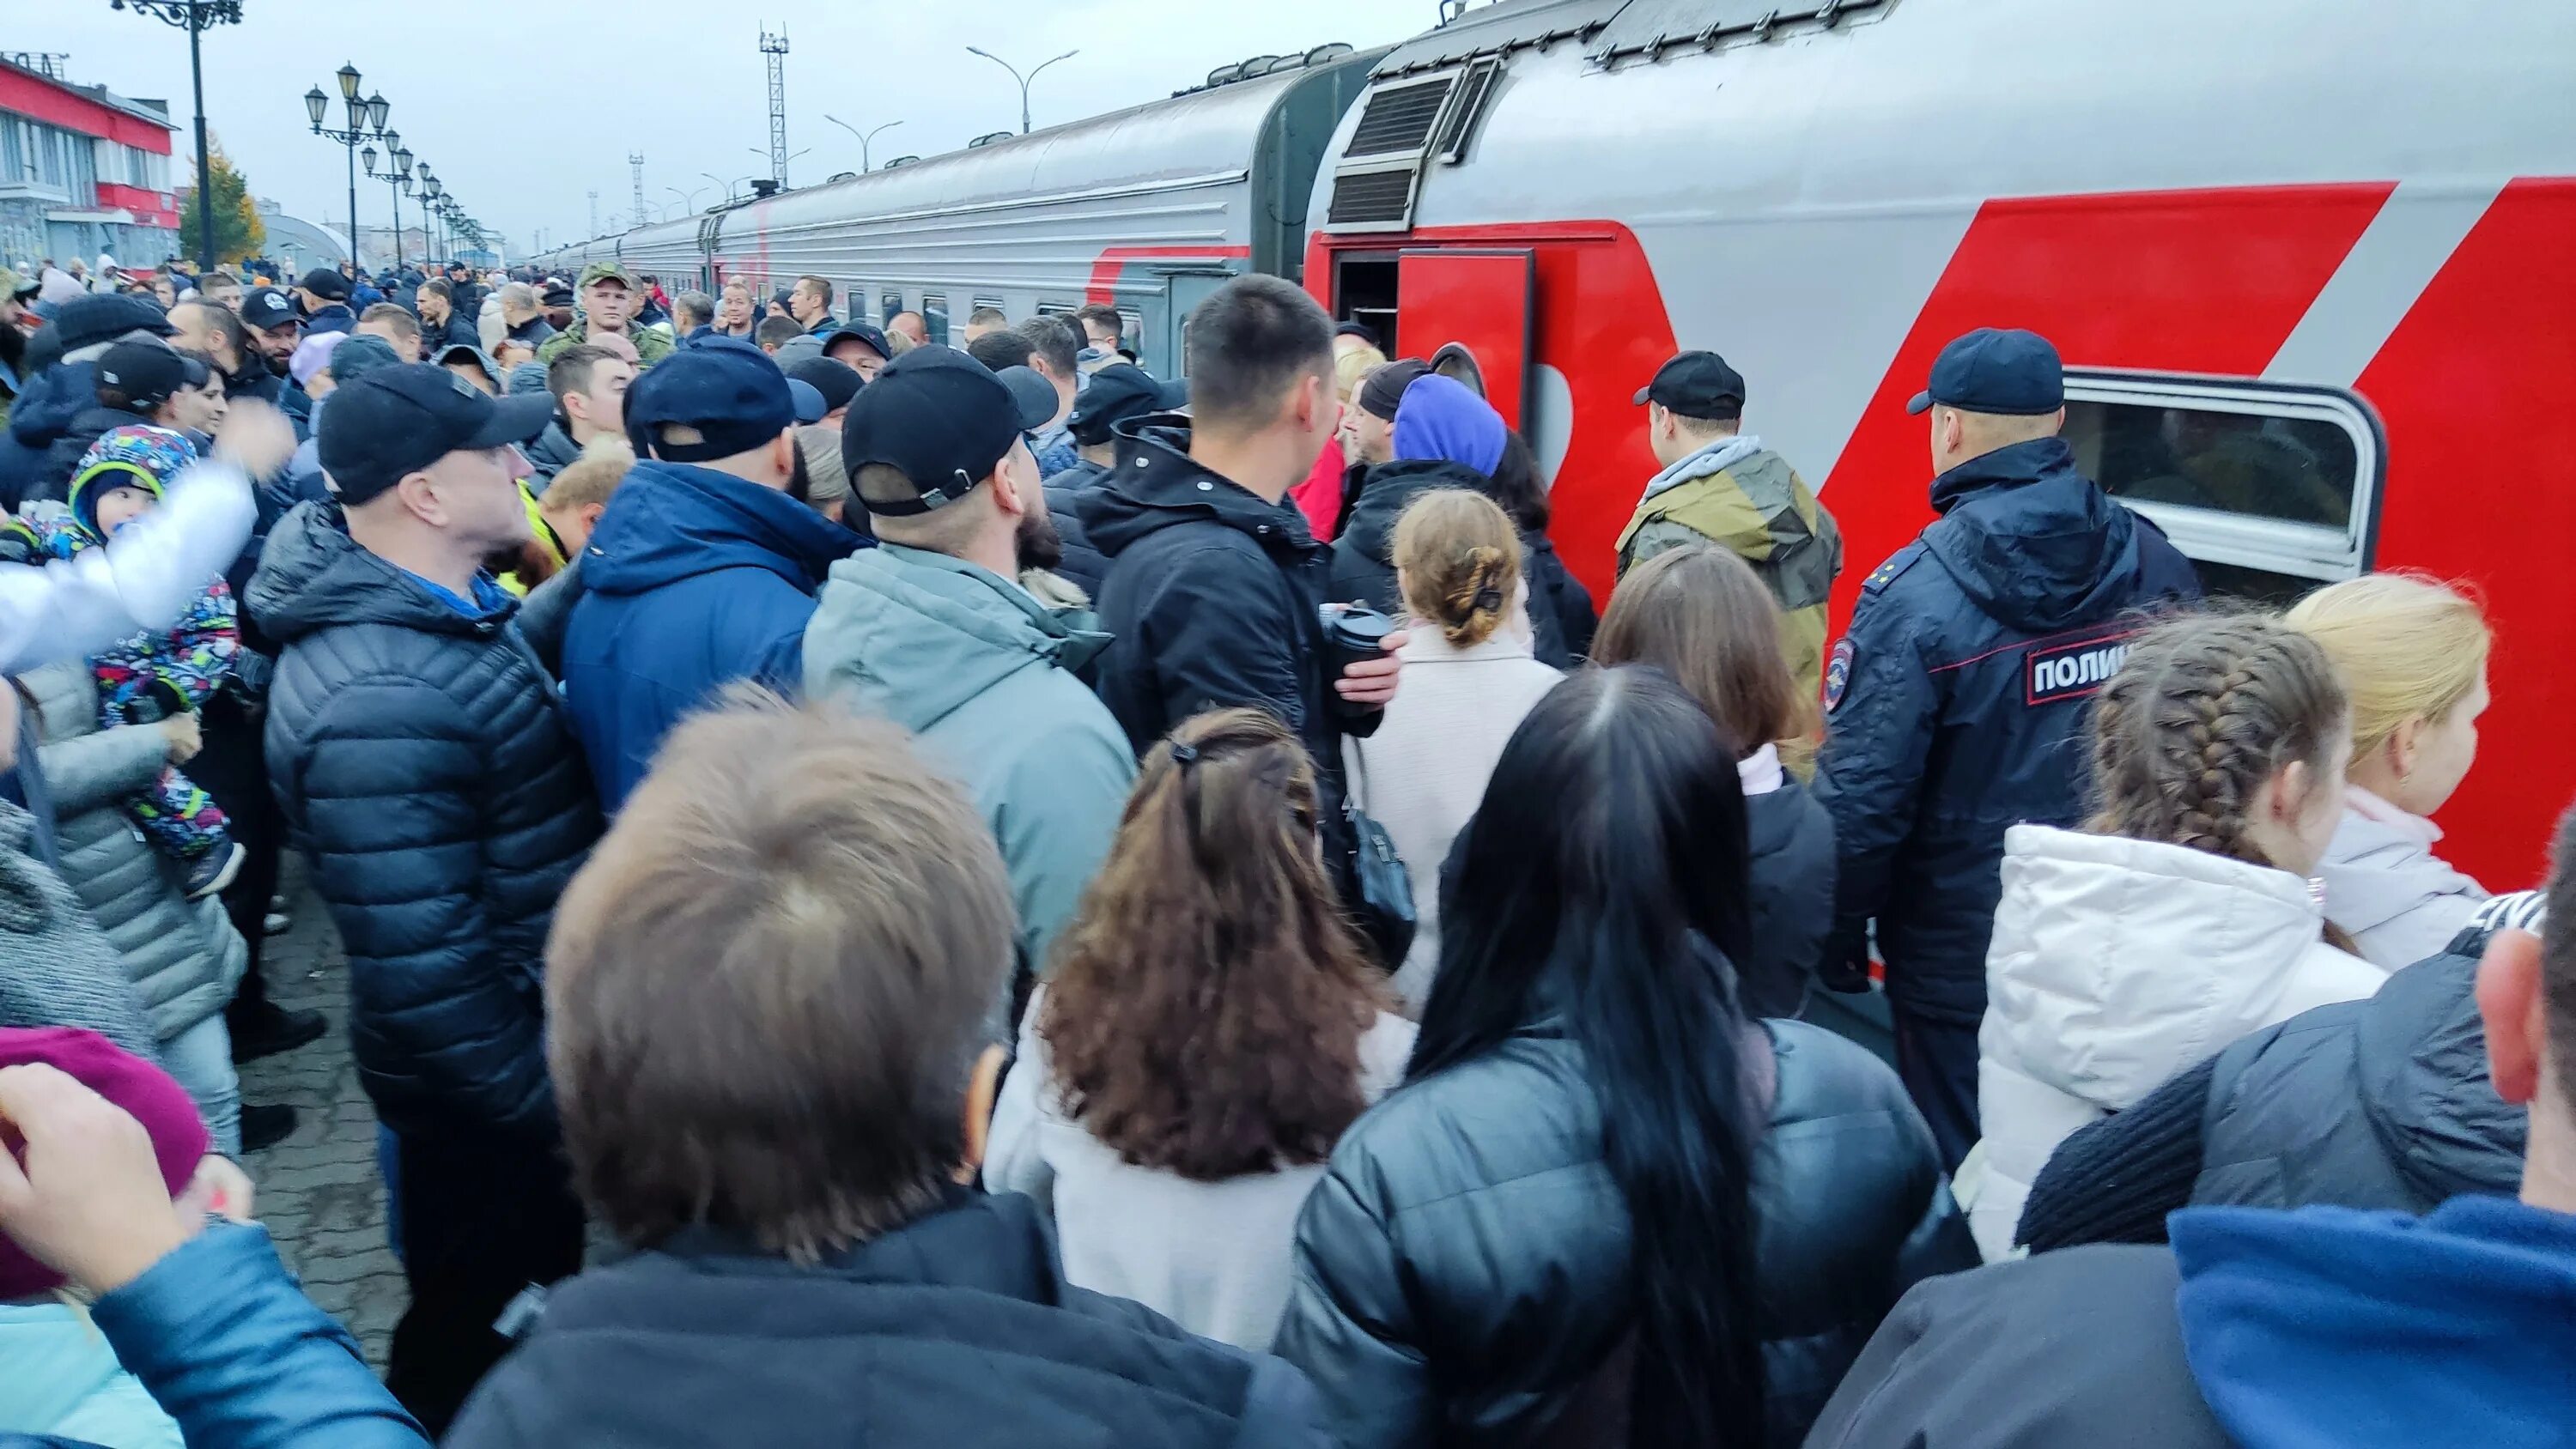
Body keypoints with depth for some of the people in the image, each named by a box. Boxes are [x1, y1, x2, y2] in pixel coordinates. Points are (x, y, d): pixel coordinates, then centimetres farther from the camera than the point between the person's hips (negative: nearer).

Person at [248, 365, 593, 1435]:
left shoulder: (443, 607, 0)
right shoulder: (383, 700, -31)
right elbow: (420, 971, -29)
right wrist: (539, 1101, -20)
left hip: (541, 1028, 9)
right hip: (481, 1086, -9)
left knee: (532, 1289, 28)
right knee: (468, 1341, 14)